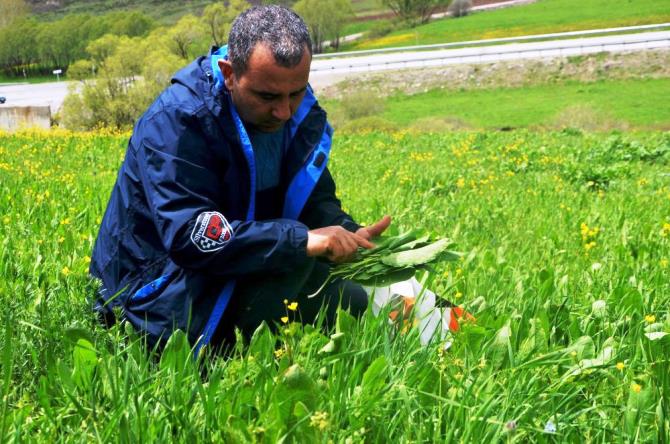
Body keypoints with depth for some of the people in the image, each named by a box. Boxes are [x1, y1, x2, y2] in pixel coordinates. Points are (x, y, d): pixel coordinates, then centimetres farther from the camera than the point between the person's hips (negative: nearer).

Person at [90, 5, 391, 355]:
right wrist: (302, 239, -39)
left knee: (354, 302, 2)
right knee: (291, 255, -29)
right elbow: (189, 236, -33)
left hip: (240, 274, 8)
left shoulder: (300, 114, -2)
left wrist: (348, 234, -17)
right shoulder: (175, 123, -25)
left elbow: (316, 200, 6)